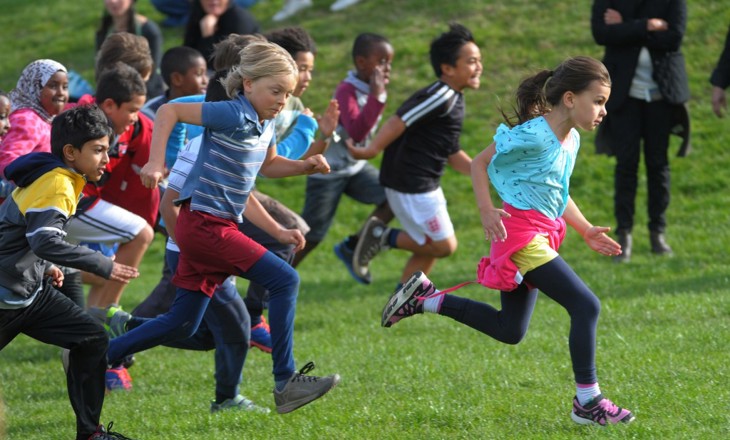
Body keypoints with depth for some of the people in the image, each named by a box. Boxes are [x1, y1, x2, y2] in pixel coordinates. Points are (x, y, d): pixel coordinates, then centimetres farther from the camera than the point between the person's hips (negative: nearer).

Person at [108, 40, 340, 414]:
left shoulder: (265, 124, 10)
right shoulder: (234, 115, -16)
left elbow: (267, 165, 30)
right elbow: (169, 111, -15)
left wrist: (305, 166, 13)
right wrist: (156, 162, -23)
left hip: (220, 225, 10)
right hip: (204, 225, -10)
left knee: (181, 325, 12)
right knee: (283, 279, -16)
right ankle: (286, 382, -14)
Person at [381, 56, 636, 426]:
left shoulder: (571, 140, 10)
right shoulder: (533, 135, -17)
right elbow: (480, 163, -10)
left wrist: (586, 231, 16)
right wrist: (486, 211, -19)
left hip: (541, 235, 10)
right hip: (521, 232, -10)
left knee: (509, 331, 16)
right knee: (586, 305, -15)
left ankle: (424, 299, 22)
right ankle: (587, 402, -7)